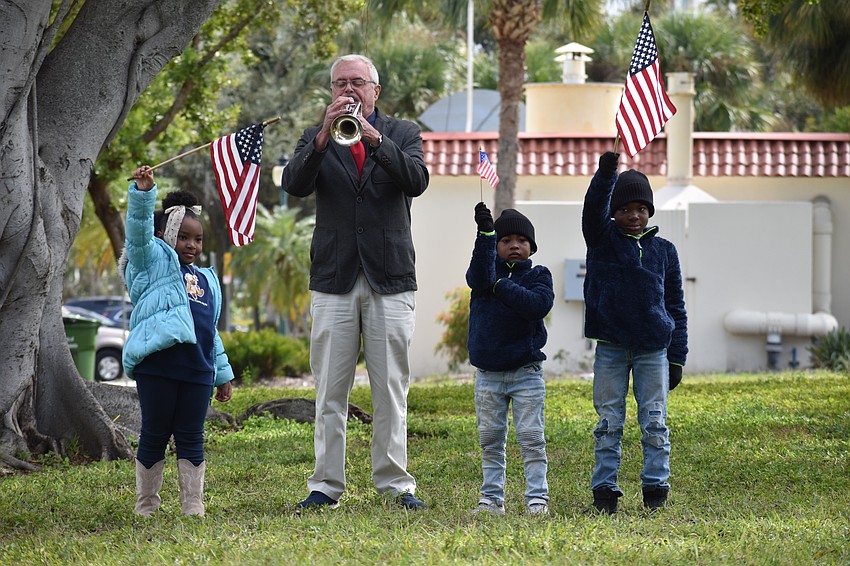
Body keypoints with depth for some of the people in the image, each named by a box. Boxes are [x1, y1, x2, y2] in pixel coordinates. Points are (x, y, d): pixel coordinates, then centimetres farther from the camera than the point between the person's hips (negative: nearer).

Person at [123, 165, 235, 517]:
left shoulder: (207, 280, 25)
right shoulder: (154, 262, 8)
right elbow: (139, 230, -10)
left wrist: (223, 373, 29)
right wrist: (143, 192, -26)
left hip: (197, 368, 5)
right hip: (158, 362, -5)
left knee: (191, 438, 5)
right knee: (154, 436, 0)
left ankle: (193, 508, 7)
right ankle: (146, 508, 7)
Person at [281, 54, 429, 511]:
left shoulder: (402, 134, 9)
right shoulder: (315, 139, 10)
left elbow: (417, 181, -11)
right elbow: (294, 185, -8)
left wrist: (374, 137, -21)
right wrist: (324, 137, -22)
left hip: (390, 281, -1)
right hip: (333, 281, 1)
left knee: (391, 390, 0)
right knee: (330, 392, 1)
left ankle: (395, 484, 5)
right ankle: (326, 486, 4)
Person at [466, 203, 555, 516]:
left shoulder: (538, 275, 3)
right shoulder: (489, 269, 6)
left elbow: (539, 305, -17)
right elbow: (479, 277, -20)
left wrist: (500, 285, -15)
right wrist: (485, 233, -29)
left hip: (526, 372, -2)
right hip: (488, 374, 2)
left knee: (531, 437, -3)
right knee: (490, 439, 6)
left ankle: (537, 496, 1)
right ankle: (492, 498, 12)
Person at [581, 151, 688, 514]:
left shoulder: (664, 251, 9)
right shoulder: (603, 239, 4)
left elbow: (676, 307, 11)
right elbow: (593, 207, -18)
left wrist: (677, 359, 6)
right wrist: (606, 172, -37)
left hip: (653, 348, 1)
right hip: (611, 347, -1)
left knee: (654, 422, 1)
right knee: (609, 422, 2)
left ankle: (656, 486, 7)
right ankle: (605, 489, 6)